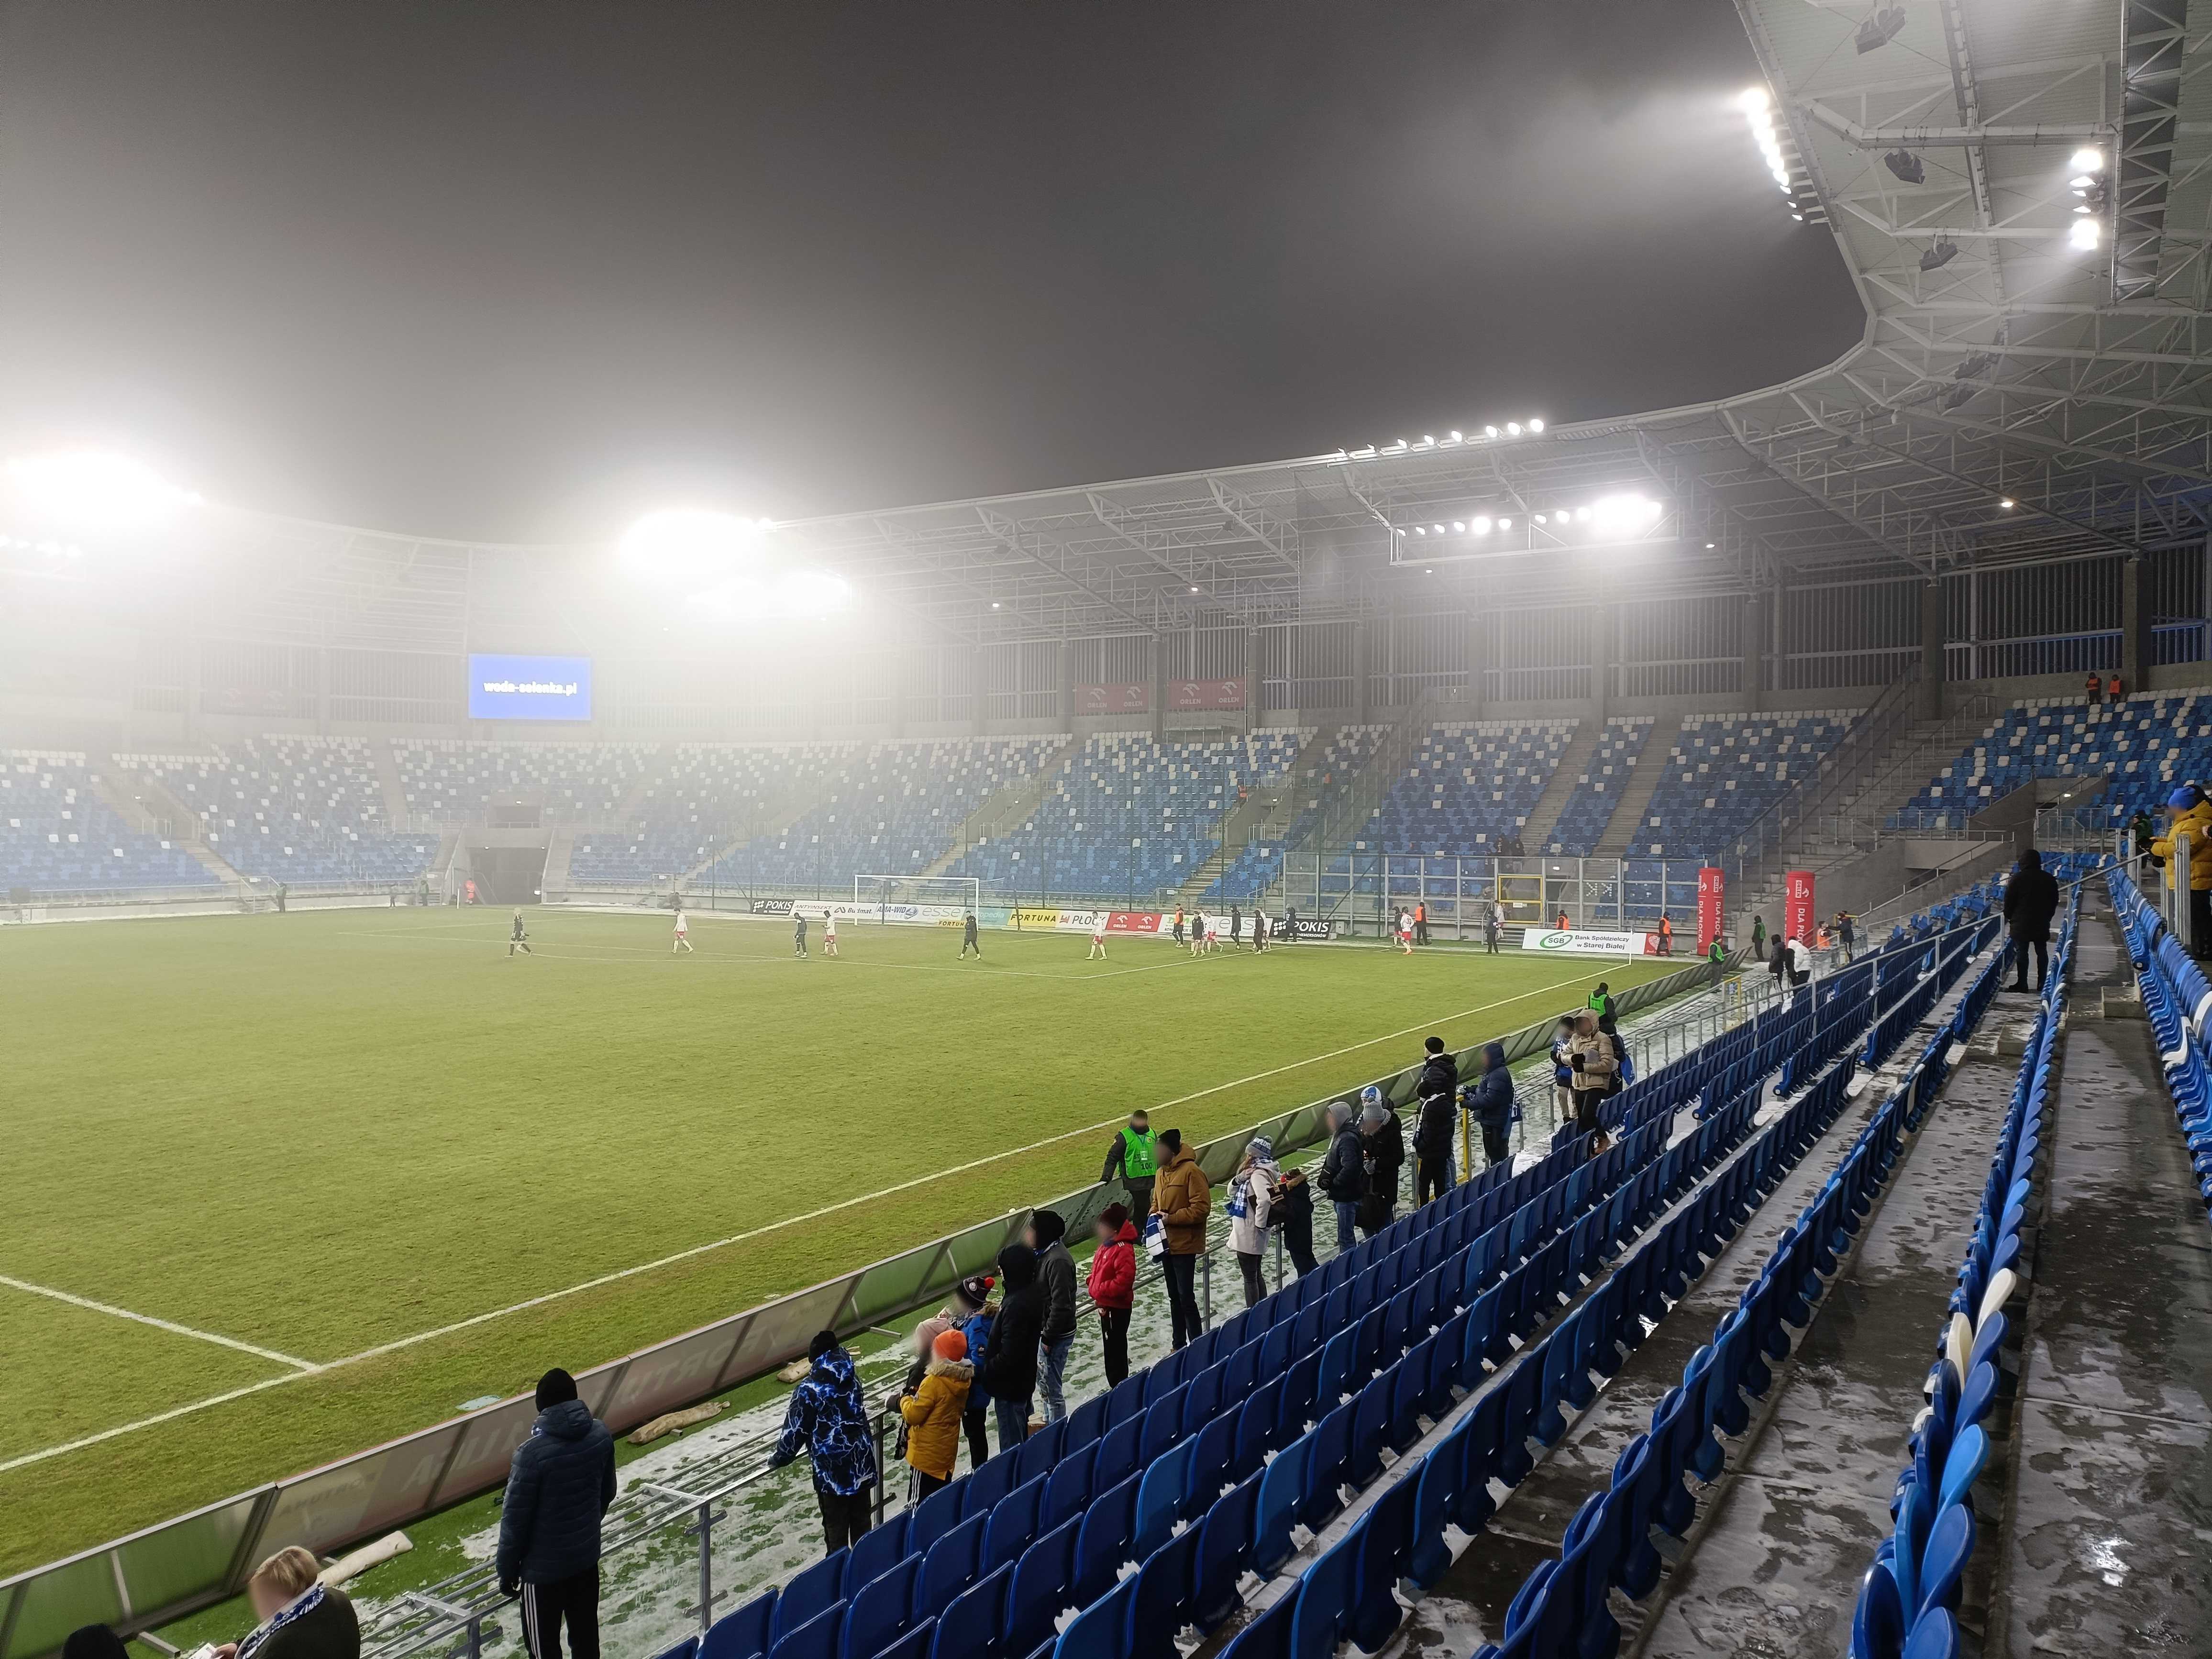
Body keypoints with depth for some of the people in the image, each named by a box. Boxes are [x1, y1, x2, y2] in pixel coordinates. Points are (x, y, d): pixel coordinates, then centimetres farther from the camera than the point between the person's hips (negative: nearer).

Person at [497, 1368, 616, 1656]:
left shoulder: (532, 1453, -25)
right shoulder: (601, 1435, -9)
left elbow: (515, 1519, -17)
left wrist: (507, 1570, -2)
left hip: (543, 1568, -5)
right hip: (587, 1557, 5)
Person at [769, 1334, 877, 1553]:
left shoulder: (810, 1389, -16)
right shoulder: (851, 1378, 0)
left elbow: (796, 1429, -11)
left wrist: (779, 1458, 7)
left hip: (832, 1469, -5)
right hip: (861, 1462, 6)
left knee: (836, 1527, 8)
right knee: (862, 1521, 19)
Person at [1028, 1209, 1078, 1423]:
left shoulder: (1058, 1261, -24)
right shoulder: (1045, 1254, 7)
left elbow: (1061, 1304, -24)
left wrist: (1049, 1337, -19)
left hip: (1056, 1334, -10)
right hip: (1044, 1329, 10)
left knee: (1050, 1388, -1)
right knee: (1043, 1382, 22)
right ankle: (1050, 1426, 38)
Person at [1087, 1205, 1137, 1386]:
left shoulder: (1124, 1250, -25)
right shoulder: (1107, 1245, 6)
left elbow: (1124, 1281, -30)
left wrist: (1097, 1291, -25)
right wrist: (1091, 1282, 3)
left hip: (1117, 1308, -10)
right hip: (1106, 1305, 10)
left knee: (1115, 1348, 0)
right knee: (1112, 1345, 20)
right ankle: (1117, 1385, 34)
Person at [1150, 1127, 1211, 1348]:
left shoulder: (1191, 1172, -18)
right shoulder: (1162, 1172, 8)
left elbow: (1202, 1208, -22)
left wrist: (1171, 1218, -21)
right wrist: (1154, 1214, 0)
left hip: (1184, 1245, -8)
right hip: (1166, 1244, 8)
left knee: (1186, 1297, -5)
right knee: (1174, 1297, 16)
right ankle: (1179, 1344, 27)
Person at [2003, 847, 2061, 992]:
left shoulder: (2017, 878, -10)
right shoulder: (2050, 879, 4)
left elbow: (2009, 901, -7)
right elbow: (2054, 901, 13)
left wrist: (2009, 917, 8)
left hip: (2021, 923, -4)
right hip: (2042, 924, 4)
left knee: (2021, 953, 1)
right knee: (2042, 952, 11)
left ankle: (2022, 984, 2)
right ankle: (2042, 984, 13)